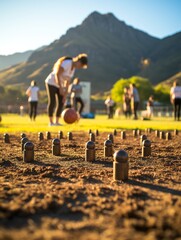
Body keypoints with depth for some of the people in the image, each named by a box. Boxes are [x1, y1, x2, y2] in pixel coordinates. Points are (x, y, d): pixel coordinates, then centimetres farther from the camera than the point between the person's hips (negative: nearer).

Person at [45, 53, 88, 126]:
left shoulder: (73, 67, 2)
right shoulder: (67, 63, -24)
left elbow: (67, 81, 4)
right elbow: (57, 74, -26)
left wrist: (65, 94, 0)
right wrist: (61, 88, -28)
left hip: (59, 84, 8)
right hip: (51, 82, -8)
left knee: (61, 103, 2)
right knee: (52, 102, -6)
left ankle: (57, 122, 8)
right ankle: (51, 122, 0)